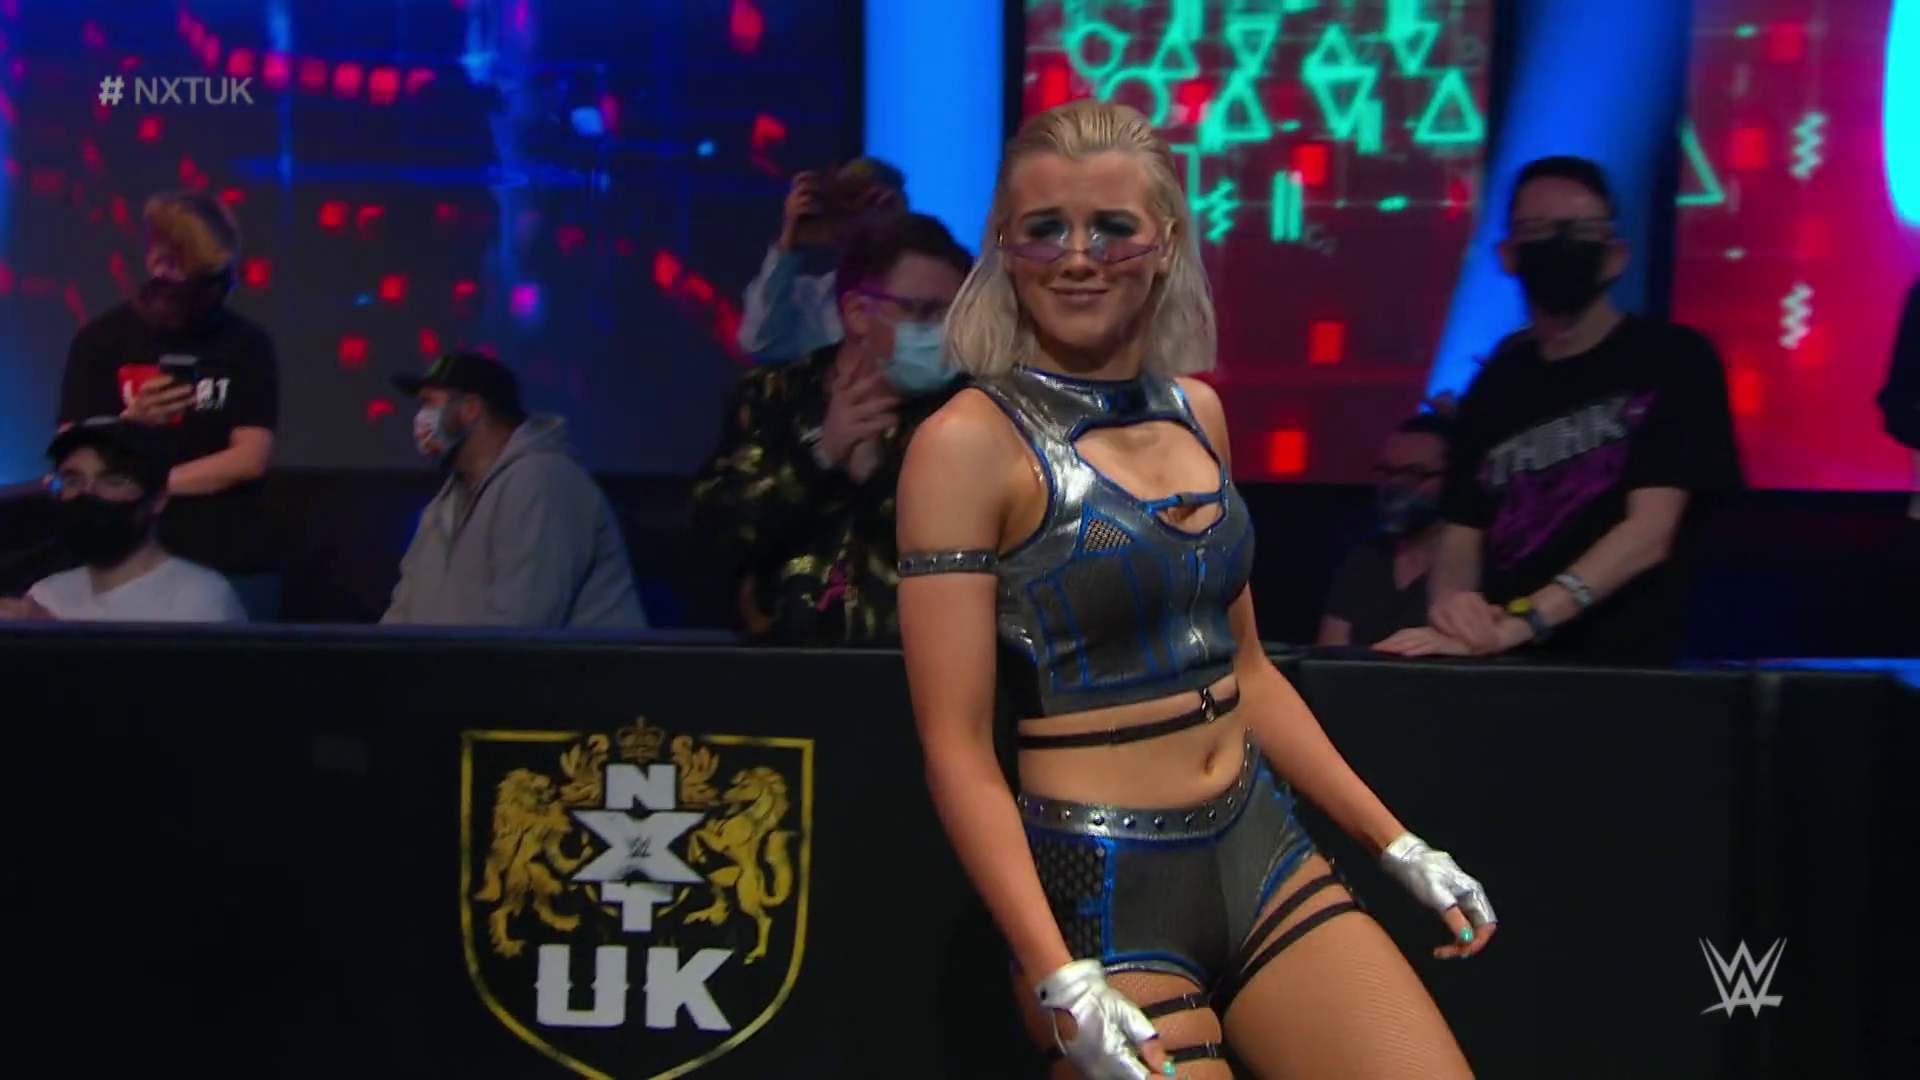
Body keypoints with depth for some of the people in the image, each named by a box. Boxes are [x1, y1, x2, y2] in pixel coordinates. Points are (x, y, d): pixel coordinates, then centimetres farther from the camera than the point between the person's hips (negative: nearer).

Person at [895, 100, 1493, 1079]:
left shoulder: (1197, 412, 8)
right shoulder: (969, 442, -11)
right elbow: (956, 747, -14)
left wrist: (1399, 845, 14)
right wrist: (1064, 987, -22)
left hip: (1263, 854, 6)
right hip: (1097, 887, -6)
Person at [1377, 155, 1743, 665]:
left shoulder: (1673, 360, 0)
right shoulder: (1497, 380, 14)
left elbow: (1650, 531, -10)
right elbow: (1462, 535, 9)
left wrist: (1516, 625, -20)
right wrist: (1451, 602, -15)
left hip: (1621, 668, -4)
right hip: (1498, 665, 4)